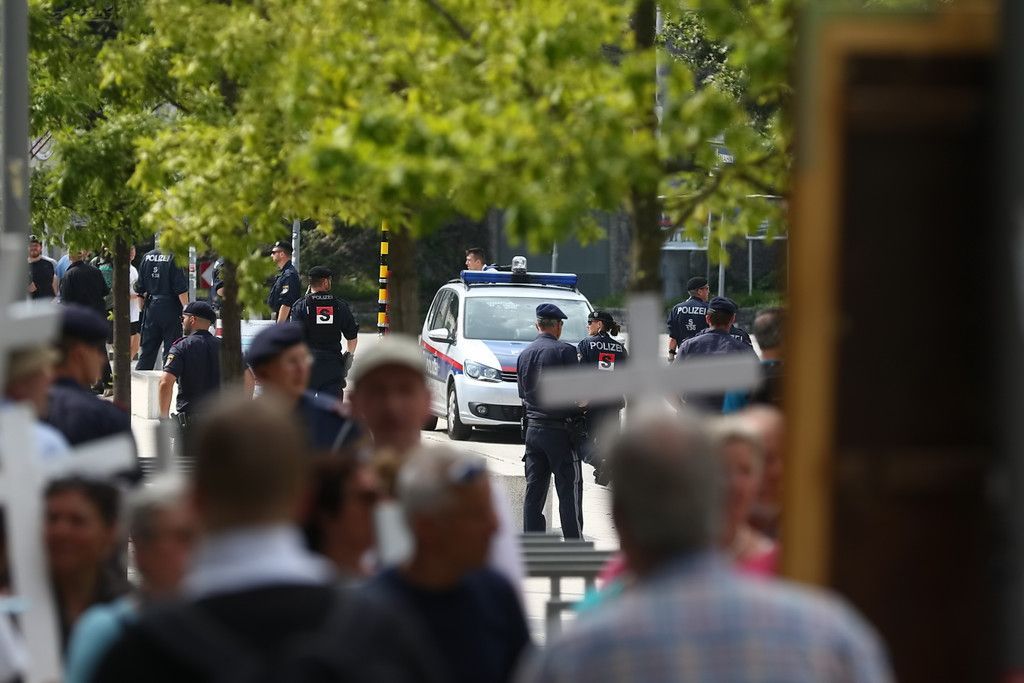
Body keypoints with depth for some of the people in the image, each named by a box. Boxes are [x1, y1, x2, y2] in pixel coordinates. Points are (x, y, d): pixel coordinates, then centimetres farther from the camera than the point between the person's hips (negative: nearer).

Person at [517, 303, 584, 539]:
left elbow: (523, 394, 14)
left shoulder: (525, 354, 10)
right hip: (561, 430, -6)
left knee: (534, 490, 8)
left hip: (533, 429, 6)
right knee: (569, 489, -2)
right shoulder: (564, 351, -11)